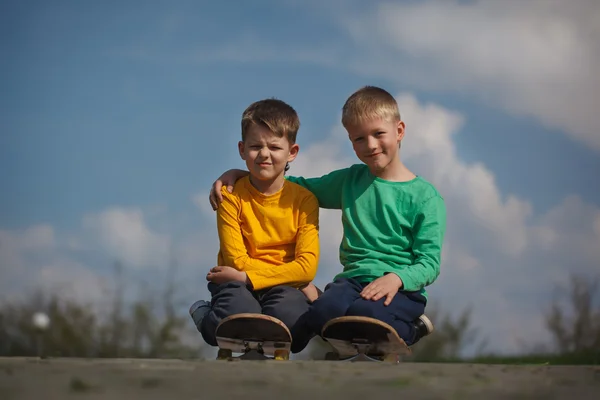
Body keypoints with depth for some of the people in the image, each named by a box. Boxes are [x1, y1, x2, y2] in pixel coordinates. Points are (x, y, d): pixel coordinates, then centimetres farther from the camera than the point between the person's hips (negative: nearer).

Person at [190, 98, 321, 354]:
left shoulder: (304, 200, 0)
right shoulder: (231, 196, -2)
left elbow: (307, 266, -10)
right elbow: (237, 260, -8)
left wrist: (246, 276, -17)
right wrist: (298, 281, -11)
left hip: (284, 287, 0)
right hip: (240, 284, 0)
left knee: (290, 315, -35)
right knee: (238, 312, -35)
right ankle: (206, 318, 2)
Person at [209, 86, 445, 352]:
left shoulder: (425, 197, 3)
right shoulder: (349, 180, 17)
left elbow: (429, 262, -2)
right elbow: (298, 187, 25)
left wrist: (397, 278, -23)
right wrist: (237, 174, 14)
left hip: (401, 288, -2)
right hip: (353, 278, 3)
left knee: (366, 313, -36)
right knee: (324, 311, -33)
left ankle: (409, 329, -5)